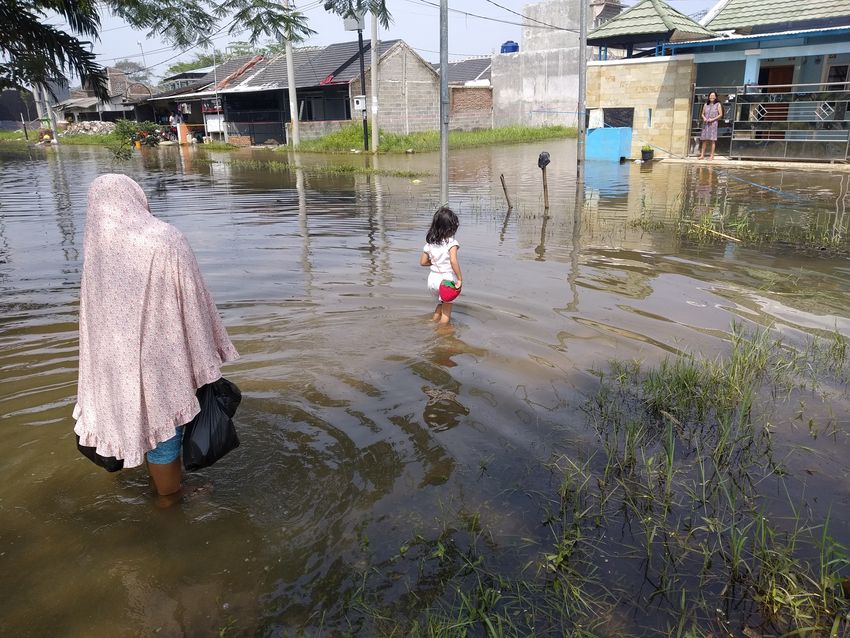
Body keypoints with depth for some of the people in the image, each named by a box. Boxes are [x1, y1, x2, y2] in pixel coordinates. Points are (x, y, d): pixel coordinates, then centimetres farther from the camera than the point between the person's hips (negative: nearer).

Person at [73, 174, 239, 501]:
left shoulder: (95, 245, -1)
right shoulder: (166, 240, -15)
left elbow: (95, 316, 5)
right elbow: (194, 307, -13)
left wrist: (103, 371, 14)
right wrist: (207, 364, -4)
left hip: (118, 359, 5)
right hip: (162, 359, -5)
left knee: (149, 426, 22)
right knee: (164, 432, 10)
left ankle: (165, 485, 42)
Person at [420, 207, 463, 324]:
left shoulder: (430, 244, 2)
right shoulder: (451, 242, -15)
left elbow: (422, 262, 6)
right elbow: (453, 261, -29)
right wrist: (460, 279, -24)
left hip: (432, 278, 6)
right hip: (447, 279, -6)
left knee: (440, 304, 29)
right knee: (446, 311, 10)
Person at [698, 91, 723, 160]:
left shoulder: (718, 105, 3)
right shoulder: (706, 105, 13)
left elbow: (720, 114, 0)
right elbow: (703, 114, 16)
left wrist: (713, 119, -12)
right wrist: (704, 118, -6)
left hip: (713, 124, -3)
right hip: (705, 124, 3)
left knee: (712, 140, -4)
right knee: (704, 140, 1)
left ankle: (712, 155, -2)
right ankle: (702, 155, 2)